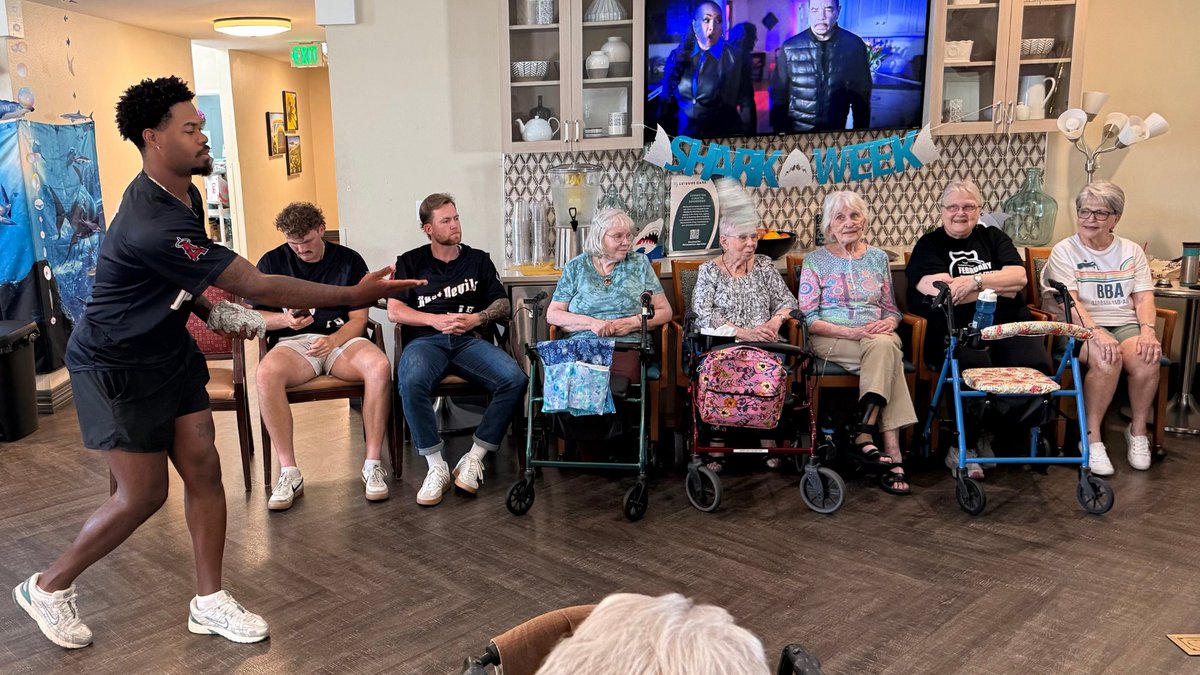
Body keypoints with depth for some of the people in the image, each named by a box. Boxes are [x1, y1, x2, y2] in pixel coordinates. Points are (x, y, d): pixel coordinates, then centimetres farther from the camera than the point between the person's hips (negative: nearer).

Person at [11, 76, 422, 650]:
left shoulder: (184, 192, 0)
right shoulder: (153, 225, -33)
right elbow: (257, 285, -33)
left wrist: (210, 310, 0)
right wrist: (354, 295, -31)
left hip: (171, 350, 8)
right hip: (117, 366, -8)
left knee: (203, 468, 3)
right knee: (144, 494, -1)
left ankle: (209, 602, 15)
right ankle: (49, 586, 24)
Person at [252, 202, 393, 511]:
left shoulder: (349, 260, 7)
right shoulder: (272, 262, 9)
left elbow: (358, 319, 4)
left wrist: (333, 341, -17)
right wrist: (285, 320, -15)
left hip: (341, 338, 0)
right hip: (294, 342, 0)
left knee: (379, 366, -34)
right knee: (266, 374, -36)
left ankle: (373, 464, -24)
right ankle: (289, 472, -28)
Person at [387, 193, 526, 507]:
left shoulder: (478, 260, 21)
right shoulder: (411, 262, 18)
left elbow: (503, 305, 16)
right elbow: (394, 310, 7)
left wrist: (476, 319, -5)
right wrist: (436, 320, -8)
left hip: (471, 340, 2)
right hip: (425, 340, -1)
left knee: (514, 379, -30)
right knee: (411, 382, -39)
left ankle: (474, 458, -18)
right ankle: (436, 467, -26)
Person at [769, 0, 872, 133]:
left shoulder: (854, 45, -6)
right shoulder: (790, 48, -9)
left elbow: (861, 94, 1)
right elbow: (779, 94, -3)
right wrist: (780, 132, -8)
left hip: (836, 133, 1)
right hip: (796, 132, -1)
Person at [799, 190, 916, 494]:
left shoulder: (878, 257, 15)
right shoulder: (816, 260, 4)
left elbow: (892, 309, 18)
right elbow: (809, 318, -3)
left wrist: (888, 323, -8)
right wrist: (852, 332, -17)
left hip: (876, 337, 3)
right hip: (830, 341, -3)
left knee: (884, 345, -35)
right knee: (886, 354, -33)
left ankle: (865, 436, -36)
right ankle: (892, 453, -35)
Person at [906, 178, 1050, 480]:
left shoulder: (993, 237, 22)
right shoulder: (929, 245, 11)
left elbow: (1018, 277, 6)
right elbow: (940, 291, -7)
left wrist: (975, 280, -11)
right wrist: (1000, 287, 0)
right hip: (956, 330, -3)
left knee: (1035, 365, -27)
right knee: (974, 365, -37)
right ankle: (962, 448, -17)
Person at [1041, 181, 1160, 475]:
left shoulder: (1132, 251, 16)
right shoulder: (1065, 251, 2)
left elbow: (1144, 297, 8)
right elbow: (1069, 302, -10)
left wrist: (1148, 330, -13)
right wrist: (1097, 332, -25)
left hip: (1125, 324, 4)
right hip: (1082, 327, -3)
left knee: (1147, 358, -29)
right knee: (1107, 359, -35)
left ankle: (1138, 431, -7)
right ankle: (1091, 437, -21)